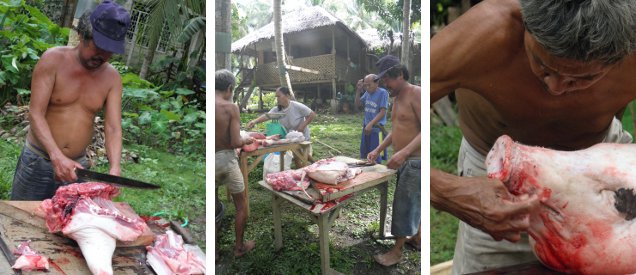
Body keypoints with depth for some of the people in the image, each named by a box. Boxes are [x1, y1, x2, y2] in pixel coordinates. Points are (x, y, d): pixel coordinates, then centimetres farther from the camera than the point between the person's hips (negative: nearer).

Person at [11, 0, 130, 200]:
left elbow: (113, 128, -10)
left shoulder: (112, 78, -6)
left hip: (77, 165, 2)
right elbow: (36, 114, -16)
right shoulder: (54, 59, -12)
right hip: (38, 160, -2)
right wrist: (57, 156, -29)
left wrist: (115, 169, -26)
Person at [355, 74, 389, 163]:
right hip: (366, 127, 7)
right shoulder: (367, 92, 8)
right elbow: (358, 104, 15)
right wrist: (358, 91, 2)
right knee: (364, 156, 14)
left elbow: (382, 112, -15)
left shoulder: (383, 93, -11)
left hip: (377, 129, -7)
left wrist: (371, 124, -21)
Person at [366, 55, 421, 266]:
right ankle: (416, 237, 35)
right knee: (410, 203, 19)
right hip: (405, 161, 9)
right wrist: (378, 150, 11)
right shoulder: (397, 99, 13)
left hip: (416, 161, -9)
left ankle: (396, 252, 9)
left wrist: (404, 152, -33)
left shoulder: (416, 94, -15)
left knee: (403, 206, -2)